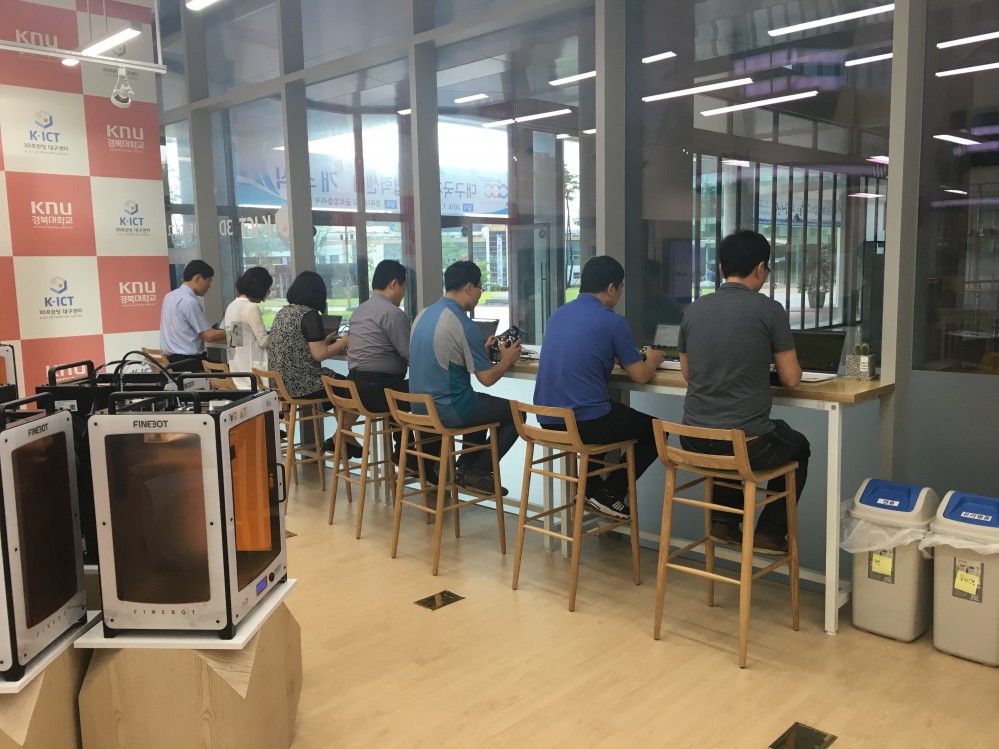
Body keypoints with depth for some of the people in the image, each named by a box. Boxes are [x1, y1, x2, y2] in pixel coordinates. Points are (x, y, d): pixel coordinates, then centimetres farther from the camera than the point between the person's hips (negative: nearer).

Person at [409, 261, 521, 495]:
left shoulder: (423, 315, 6)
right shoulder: (464, 325, -20)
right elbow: (487, 378, -16)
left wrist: (482, 350, 23)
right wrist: (507, 359, 4)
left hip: (421, 406, 9)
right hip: (449, 410, -9)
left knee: (485, 404, 32)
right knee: (516, 413, 9)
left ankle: (465, 468, 28)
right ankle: (477, 474, 11)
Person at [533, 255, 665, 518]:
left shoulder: (558, 315, 10)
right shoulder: (613, 321, -9)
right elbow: (641, 376, -3)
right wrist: (652, 360, 18)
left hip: (548, 421, 7)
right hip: (586, 423, -7)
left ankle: (592, 488, 27)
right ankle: (610, 494, 11)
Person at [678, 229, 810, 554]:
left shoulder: (694, 310, 4)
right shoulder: (770, 310, -9)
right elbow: (791, 379, -3)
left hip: (694, 443, 4)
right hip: (747, 444, -4)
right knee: (798, 446, 30)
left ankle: (723, 521, 32)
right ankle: (769, 533, 27)